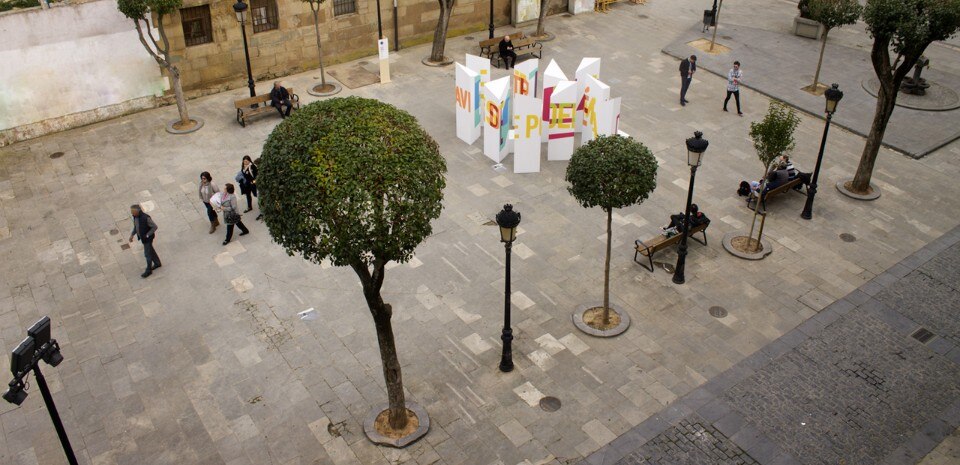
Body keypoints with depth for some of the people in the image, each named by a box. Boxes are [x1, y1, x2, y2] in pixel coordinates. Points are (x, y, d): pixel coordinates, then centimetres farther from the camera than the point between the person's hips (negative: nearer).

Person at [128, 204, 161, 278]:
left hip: (148, 238, -8)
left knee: (147, 254, 6)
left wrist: (147, 235, -23)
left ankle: (148, 270, 22)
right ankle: (157, 263, 43)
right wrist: (132, 235, 1)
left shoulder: (146, 218, -33)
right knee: (150, 250, 24)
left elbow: (154, 227, -24)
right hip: (142, 237, 8)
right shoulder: (135, 216, -8)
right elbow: (136, 226, 9)